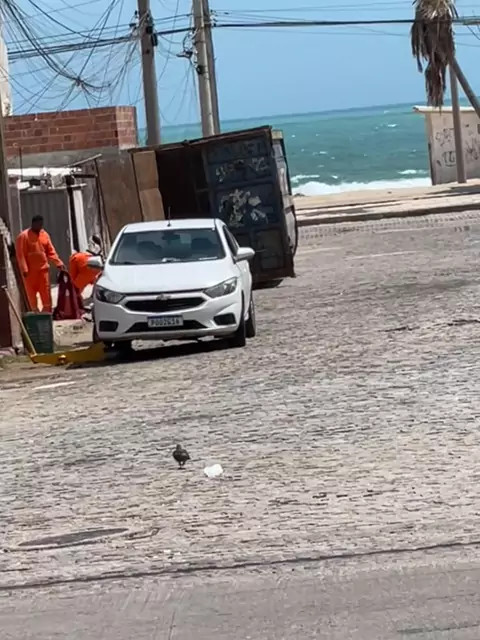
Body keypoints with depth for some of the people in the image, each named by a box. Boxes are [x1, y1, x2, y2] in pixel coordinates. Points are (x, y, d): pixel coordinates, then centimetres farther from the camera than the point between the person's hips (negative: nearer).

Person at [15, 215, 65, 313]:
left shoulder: (44, 234, 9)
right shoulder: (23, 236, -9)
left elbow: (51, 251, 11)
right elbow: (20, 254, -12)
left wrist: (58, 263, -1)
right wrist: (24, 269, -20)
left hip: (43, 269, 5)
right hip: (30, 271, -5)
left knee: (46, 294, 4)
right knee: (31, 294, 1)